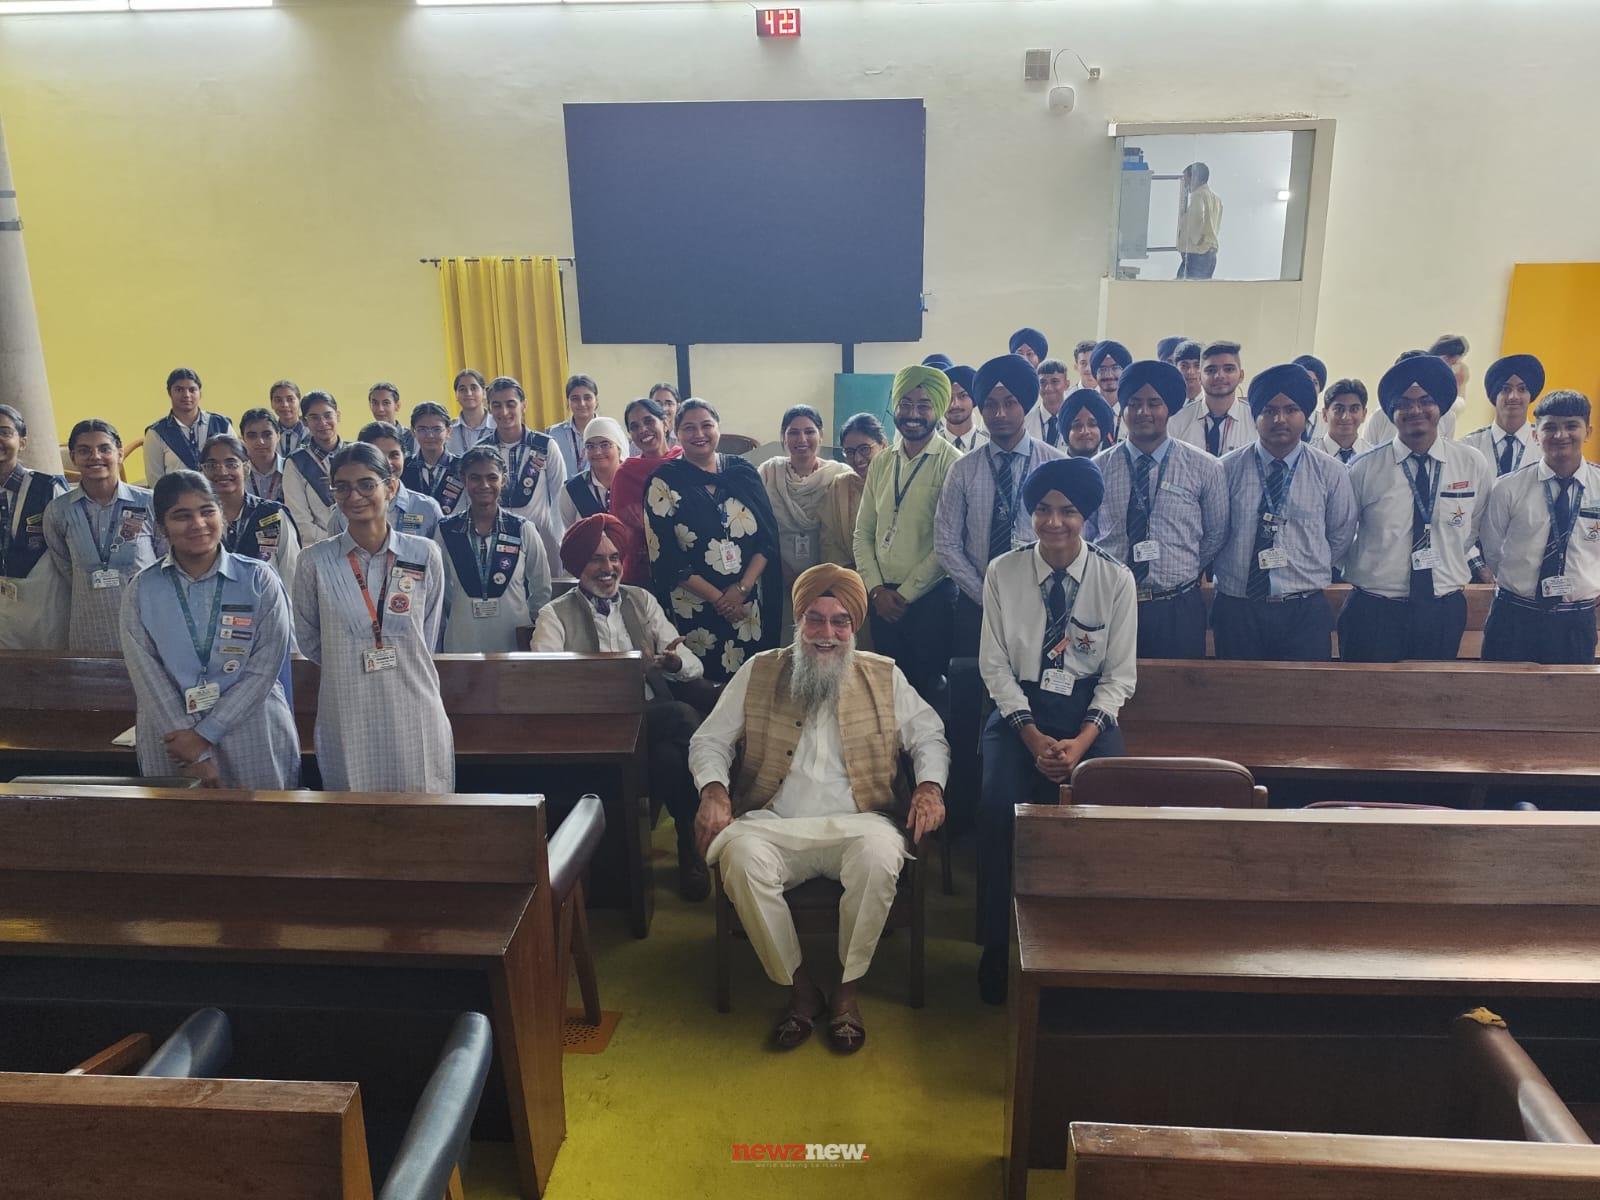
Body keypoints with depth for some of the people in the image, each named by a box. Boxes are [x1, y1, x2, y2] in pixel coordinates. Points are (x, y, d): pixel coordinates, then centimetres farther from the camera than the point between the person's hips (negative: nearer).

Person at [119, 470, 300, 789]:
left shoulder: (260, 580, -2)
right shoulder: (141, 590, 2)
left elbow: (265, 666, -8)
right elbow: (147, 677, -5)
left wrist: (205, 734, -13)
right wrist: (197, 757, -13)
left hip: (254, 742, -1)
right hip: (172, 745, 1)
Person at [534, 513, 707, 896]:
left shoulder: (642, 601, 20)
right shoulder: (555, 614, 11)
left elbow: (693, 664, 12)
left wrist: (674, 662, -13)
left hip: (653, 719, 3)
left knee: (671, 754, -33)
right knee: (683, 717, -30)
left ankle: (691, 848, -13)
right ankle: (693, 842, -16)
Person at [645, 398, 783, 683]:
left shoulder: (743, 472, 6)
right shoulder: (664, 482, -3)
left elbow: (768, 536, 3)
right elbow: (664, 556, -7)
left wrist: (741, 589, -10)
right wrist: (718, 599, -10)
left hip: (750, 605, 3)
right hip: (694, 610, -2)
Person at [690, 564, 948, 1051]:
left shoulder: (885, 676, 14)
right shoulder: (758, 672, 12)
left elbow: (929, 736, 15)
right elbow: (709, 740, 12)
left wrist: (930, 785, -6)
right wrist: (713, 789, -8)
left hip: (855, 823, 0)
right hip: (775, 824, 1)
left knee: (880, 854, -35)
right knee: (739, 854, -33)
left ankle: (847, 989, -12)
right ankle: (799, 987, -12)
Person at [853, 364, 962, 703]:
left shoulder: (951, 463, -8)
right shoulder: (881, 463, 9)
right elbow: (863, 532, 9)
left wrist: (905, 593, -11)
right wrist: (877, 590, -2)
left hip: (931, 599, -5)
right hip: (883, 600, 5)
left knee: (928, 693, 5)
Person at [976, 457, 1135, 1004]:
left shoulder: (1115, 578, -2)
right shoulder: (1003, 571, -1)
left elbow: (1120, 674, -1)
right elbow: (995, 664, -2)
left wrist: (1080, 741, -15)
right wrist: (1034, 737, -13)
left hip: (1089, 712, 0)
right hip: (1019, 709, 0)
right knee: (999, 809, -26)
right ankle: (996, 949, -9)